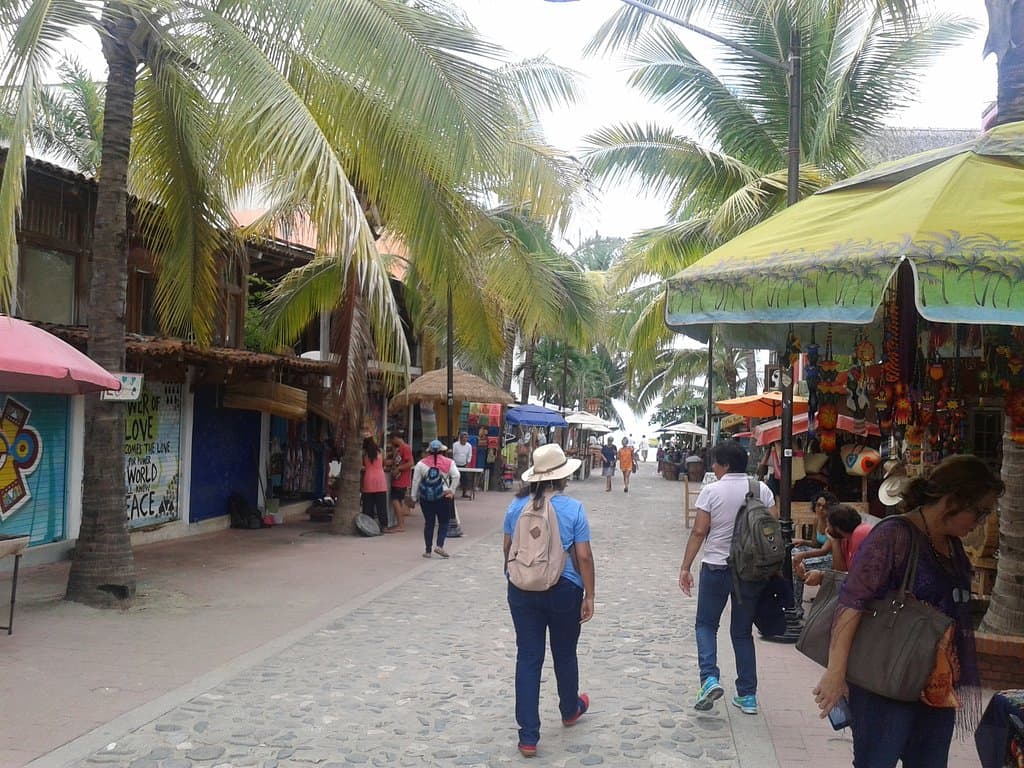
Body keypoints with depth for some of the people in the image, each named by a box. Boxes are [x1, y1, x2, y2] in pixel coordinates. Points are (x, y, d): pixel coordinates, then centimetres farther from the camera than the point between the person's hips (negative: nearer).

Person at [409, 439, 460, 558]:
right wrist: (452, 490, -4)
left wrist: (413, 497, 7)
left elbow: (415, 481, 1)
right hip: (444, 496, -1)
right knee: (444, 522, 8)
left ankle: (428, 550, 11)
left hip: (426, 497, 1)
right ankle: (439, 545, -9)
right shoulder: (449, 462, 0)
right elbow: (456, 476, -13)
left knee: (429, 523, 9)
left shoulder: (421, 463, 2)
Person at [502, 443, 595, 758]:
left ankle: (528, 737, 6)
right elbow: (584, 557, -11)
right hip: (563, 590, -2)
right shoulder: (573, 508, -12)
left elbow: (508, 550, 7)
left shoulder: (517, 506, -3)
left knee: (528, 658, 5)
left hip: (522, 590, 2)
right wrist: (589, 596, -2)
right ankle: (570, 709, 44)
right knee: (564, 653, 20)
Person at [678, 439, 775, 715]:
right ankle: (747, 695, 16)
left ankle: (709, 679, -5)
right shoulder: (762, 490, -1)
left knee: (706, 624, 14)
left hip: (716, 568, -3)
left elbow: (699, 532, -11)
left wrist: (685, 568, -5)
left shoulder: (711, 491, -10)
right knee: (743, 631, 15)